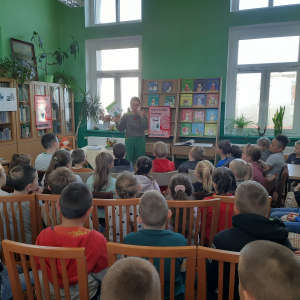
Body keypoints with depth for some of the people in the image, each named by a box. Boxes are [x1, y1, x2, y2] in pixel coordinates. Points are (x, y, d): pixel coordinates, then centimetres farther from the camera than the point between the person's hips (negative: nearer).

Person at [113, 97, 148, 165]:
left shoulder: (142, 115, 3)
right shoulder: (126, 116, 3)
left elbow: (146, 127, -10)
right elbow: (121, 129, 4)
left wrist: (141, 116, -17)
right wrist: (117, 122, -12)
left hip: (140, 141, 0)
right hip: (129, 141, 0)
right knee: (129, 160, 7)